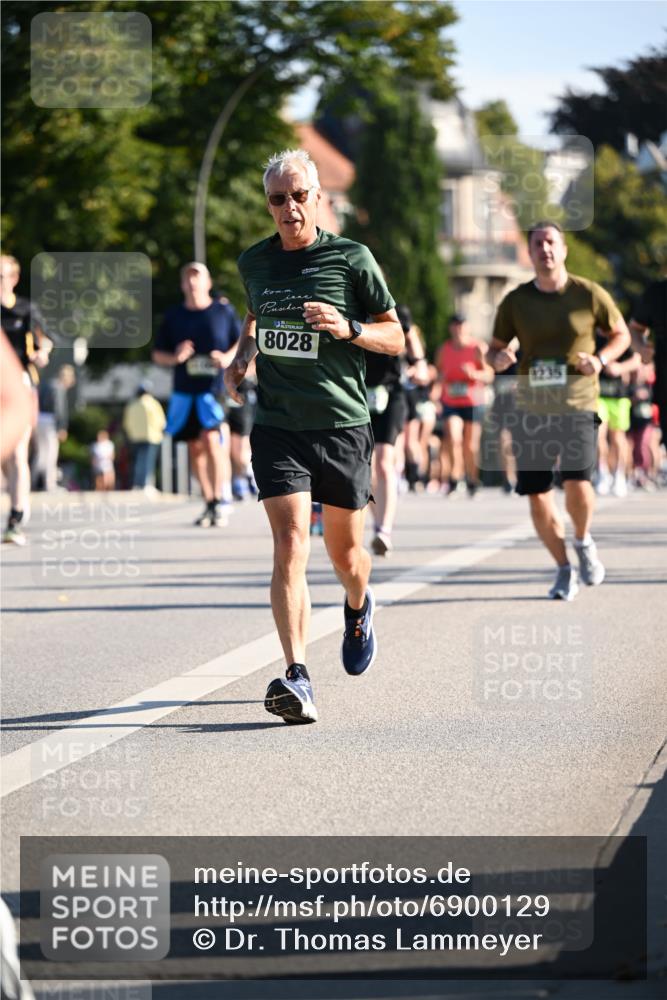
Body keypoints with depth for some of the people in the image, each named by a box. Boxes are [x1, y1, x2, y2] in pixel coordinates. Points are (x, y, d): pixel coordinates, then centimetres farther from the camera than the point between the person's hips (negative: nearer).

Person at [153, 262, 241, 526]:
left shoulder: (224, 311, 3)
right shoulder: (173, 317, 9)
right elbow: (157, 354, 13)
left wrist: (228, 358, -10)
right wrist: (175, 358, -7)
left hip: (215, 387, -4)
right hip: (184, 391, 4)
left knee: (211, 439, -20)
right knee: (195, 447, 8)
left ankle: (218, 502, -16)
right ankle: (208, 503, 20)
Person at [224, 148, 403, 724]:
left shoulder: (351, 259, -3)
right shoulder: (254, 263, 7)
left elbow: (395, 337, 3)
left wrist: (348, 329, -16)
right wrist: (242, 356, 9)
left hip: (342, 424, -1)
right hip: (276, 427, 1)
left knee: (345, 552, 11)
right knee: (290, 545, -16)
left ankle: (358, 610, 49)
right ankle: (296, 678, -23)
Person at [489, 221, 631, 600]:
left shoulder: (589, 295, 0)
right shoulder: (516, 301, 5)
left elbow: (621, 334, 12)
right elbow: (494, 349, 14)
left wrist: (601, 359, -8)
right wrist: (498, 358, -11)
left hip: (578, 404, -2)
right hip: (532, 408, 2)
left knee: (577, 483, -19)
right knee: (537, 495, -1)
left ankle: (583, 541, 14)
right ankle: (565, 570, 19)